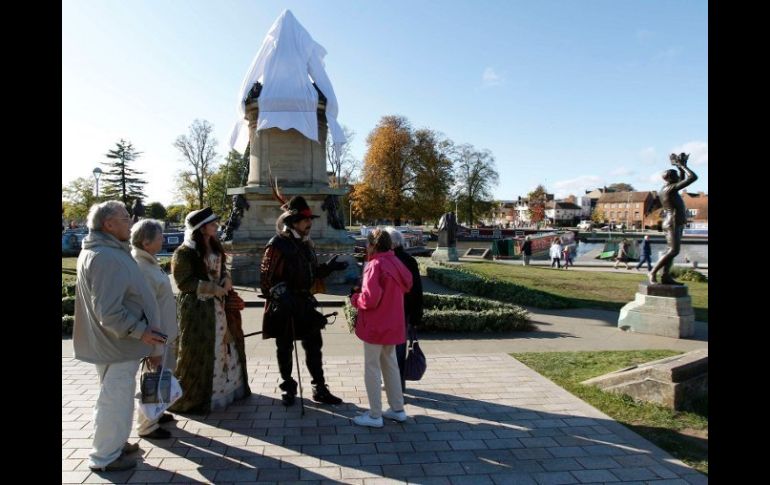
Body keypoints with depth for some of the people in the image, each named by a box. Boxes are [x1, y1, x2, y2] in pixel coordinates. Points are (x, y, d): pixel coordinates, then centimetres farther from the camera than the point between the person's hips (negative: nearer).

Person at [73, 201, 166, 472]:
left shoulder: (106, 251, 9)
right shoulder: (106, 258, -25)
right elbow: (108, 311, -29)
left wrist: (141, 330, 20)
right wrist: (140, 331, -21)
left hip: (116, 341, 11)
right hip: (118, 344, -11)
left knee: (118, 397, 23)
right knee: (115, 400, 4)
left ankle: (115, 444, 39)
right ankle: (104, 457, 20)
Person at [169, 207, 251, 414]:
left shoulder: (214, 246, 9)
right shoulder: (184, 253, -15)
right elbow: (184, 282, -17)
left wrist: (226, 279, -3)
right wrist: (213, 289, -20)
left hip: (217, 305, 8)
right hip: (196, 307, -8)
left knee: (225, 345, 17)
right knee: (197, 351, -1)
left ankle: (225, 387, 35)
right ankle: (192, 396, 14)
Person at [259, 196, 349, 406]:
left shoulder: (306, 244, 8)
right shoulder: (277, 245, -14)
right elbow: (266, 277, -16)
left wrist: (327, 268, 2)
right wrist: (280, 292, -31)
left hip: (305, 304, 7)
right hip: (283, 307, -6)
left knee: (314, 346, 10)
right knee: (285, 349, 10)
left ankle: (320, 389, 21)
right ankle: (288, 387, 27)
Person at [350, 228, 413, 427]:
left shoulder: (375, 265, -19)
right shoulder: (397, 264, 6)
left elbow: (370, 298, -24)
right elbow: (406, 286, 13)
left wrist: (355, 299, -6)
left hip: (375, 326, -8)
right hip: (393, 325, 8)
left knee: (372, 369, 4)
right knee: (390, 366, 19)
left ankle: (375, 415, 12)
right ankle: (397, 409, 28)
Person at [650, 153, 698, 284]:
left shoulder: (667, 188, 13)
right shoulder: (671, 188, -15)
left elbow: (682, 180, 30)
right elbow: (693, 177, -16)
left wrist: (681, 166, 19)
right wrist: (682, 165, -6)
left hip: (675, 223, 10)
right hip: (673, 223, -10)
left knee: (673, 250, 6)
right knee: (673, 251, -13)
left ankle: (666, 276, 3)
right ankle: (653, 272, -11)